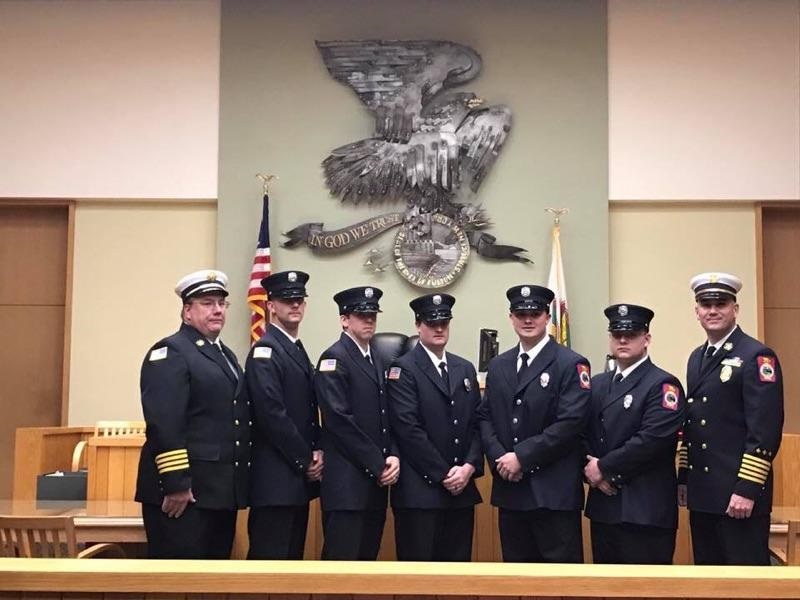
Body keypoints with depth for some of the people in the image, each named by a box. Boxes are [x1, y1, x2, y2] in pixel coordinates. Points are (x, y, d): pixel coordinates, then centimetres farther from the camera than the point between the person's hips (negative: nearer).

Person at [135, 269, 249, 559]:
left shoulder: (226, 354, 19)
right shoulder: (169, 352, -9)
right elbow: (164, 424, -19)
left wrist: (238, 484, 17)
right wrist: (175, 485, -23)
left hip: (222, 489, 9)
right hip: (185, 490, -9)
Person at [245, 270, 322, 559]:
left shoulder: (298, 350, 17)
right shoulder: (265, 351, -12)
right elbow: (271, 414, -20)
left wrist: (317, 453, 1)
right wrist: (306, 460, -14)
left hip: (300, 475, 9)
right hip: (276, 476, -9)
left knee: (293, 554, 13)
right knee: (270, 557, -5)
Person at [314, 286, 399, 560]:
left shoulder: (377, 360, 18)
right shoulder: (334, 359, -8)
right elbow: (340, 421, -16)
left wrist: (393, 456, -1)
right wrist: (378, 465, -13)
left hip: (376, 481, 8)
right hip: (347, 482, -8)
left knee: (368, 556, 11)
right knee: (342, 560, -6)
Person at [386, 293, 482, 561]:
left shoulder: (466, 369, 16)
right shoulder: (403, 369, -4)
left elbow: (477, 423, 12)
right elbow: (408, 428, -13)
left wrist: (469, 467, -4)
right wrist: (444, 474, -13)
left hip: (462, 488, 6)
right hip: (420, 491, -6)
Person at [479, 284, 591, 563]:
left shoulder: (571, 364, -4)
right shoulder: (498, 365, 15)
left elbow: (570, 423, -14)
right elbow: (485, 417, 12)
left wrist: (522, 457, -16)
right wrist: (498, 458, -6)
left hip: (554, 491, -5)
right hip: (509, 489, 6)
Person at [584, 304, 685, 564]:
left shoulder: (663, 385, -7)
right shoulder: (597, 384, 16)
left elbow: (652, 440, -18)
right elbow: (583, 435, 11)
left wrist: (604, 467, -13)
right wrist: (591, 470, -7)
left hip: (646, 510, -7)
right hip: (602, 506, 7)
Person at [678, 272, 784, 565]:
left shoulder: (757, 356, -10)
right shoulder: (696, 358, 14)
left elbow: (765, 430, -17)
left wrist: (747, 489, -20)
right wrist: (684, 477, 15)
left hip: (739, 493, -7)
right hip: (701, 492, 8)